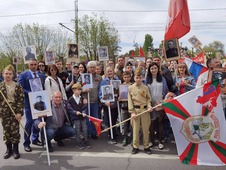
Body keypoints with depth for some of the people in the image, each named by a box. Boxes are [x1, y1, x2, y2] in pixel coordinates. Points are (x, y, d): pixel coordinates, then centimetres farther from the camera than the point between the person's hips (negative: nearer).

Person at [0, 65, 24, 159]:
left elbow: (21, 100, -4)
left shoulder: (18, 86, -1)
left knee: (15, 130, 0)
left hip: (15, 111, -2)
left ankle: (16, 149, 14)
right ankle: (8, 149, 21)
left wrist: (19, 112, -10)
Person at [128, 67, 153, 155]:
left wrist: (149, 106, -13)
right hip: (135, 109, -1)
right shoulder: (130, 88, 1)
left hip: (145, 110, 1)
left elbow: (148, 99, 6)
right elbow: (130, 101, -1)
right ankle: (135, 147, 16)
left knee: (146, 129, 6)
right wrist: (132, 112, -8)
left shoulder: (145, 87, 4)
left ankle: (146, 146, 18)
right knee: (135, 129, 5)